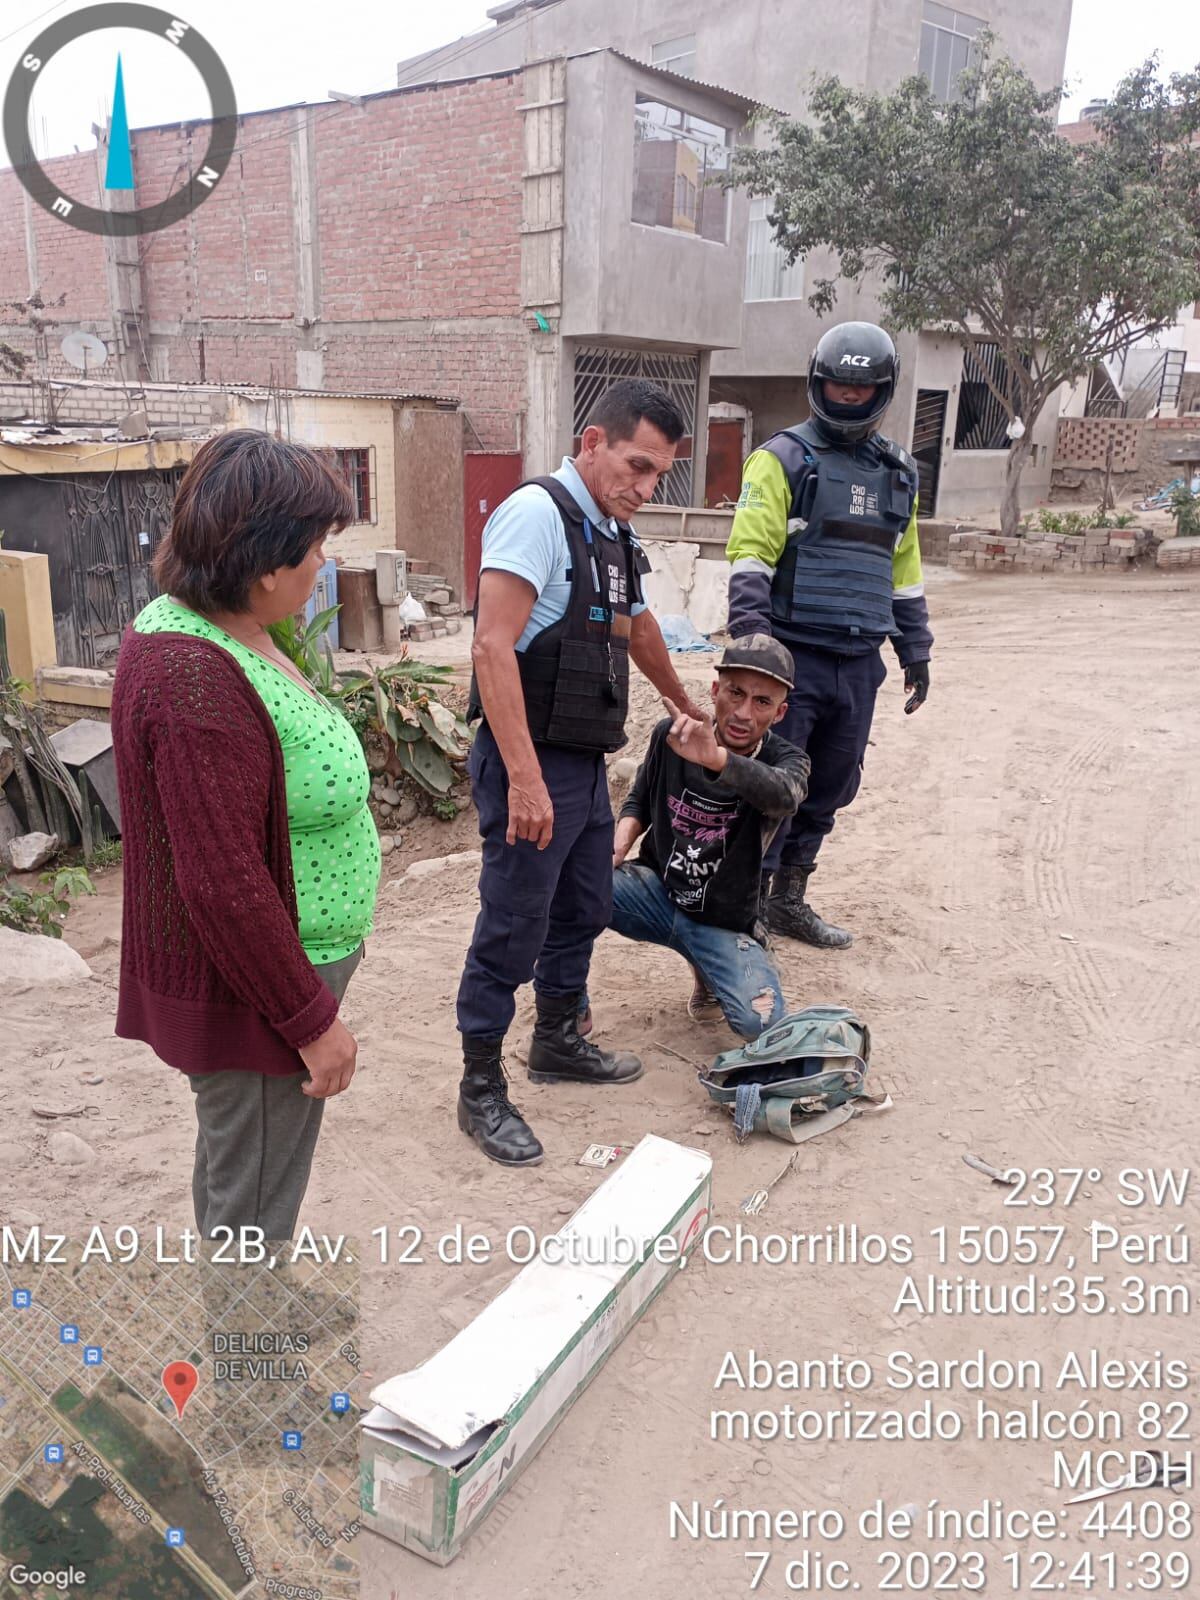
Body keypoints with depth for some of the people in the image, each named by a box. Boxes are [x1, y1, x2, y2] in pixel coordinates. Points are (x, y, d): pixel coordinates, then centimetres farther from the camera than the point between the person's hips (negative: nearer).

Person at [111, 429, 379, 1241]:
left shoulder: (193, 625, 3)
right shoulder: (197, 683, -29)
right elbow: (226, 888, -28)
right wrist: (312, 1021, -18)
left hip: (265, 959, 10)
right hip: (253, 990, -10)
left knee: (233, 1179, 28)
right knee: (255, 1211, 10)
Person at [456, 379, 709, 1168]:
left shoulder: (615, 535, 14)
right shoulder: (537, 512, -14)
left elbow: (639, 630, 31)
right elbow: (493, 647, -22)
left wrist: (688, 705, 45)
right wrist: (524, 778, -27)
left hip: (587, 762, 9)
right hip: (530, 764, -9)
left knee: (584, 909, 20)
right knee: (512, 930, 0)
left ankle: (559, 1041, 40)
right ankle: (482, 1089, 17)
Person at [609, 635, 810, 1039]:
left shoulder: (786, 760, -13)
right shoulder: (669, 734, -6)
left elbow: (783, 795, -40)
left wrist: (714, 758, -61)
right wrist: (618, 847, -12)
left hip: (723, 924, -1)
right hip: (656, 890, 1)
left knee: (761, 1023, -25)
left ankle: (709, 973, 12)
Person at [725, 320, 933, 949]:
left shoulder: (897, 472, 17)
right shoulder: (783, 459, -2)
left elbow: (904, 567, 23)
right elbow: (750, 554, -10)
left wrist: (915, 649, 21)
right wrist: (750, 637, -20)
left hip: (859, 661, 6)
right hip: (793, 654, -6)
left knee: (831, 785, 12)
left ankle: (789, 898, 25)